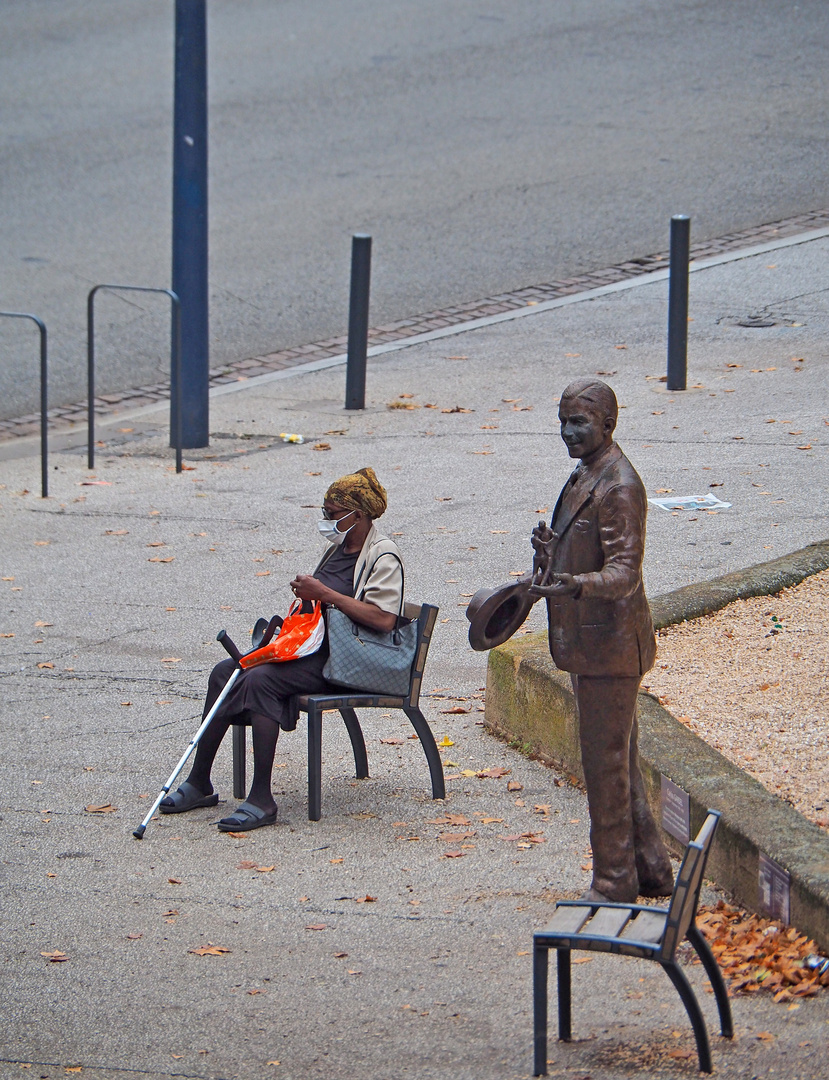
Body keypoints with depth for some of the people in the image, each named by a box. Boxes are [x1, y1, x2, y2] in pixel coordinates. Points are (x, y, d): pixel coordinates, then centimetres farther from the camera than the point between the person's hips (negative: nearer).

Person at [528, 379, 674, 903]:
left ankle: (615, 885, 1)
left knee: (607, 764, -5)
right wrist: (552, 556, 8)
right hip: (590, 644, 10)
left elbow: (624, 572, -24)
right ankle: (651, 870, 26)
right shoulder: (584, 477, 14)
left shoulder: (619, 486, -18)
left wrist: (577, 584, -40)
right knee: (620, 762, 17)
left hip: (611, 647, -10)